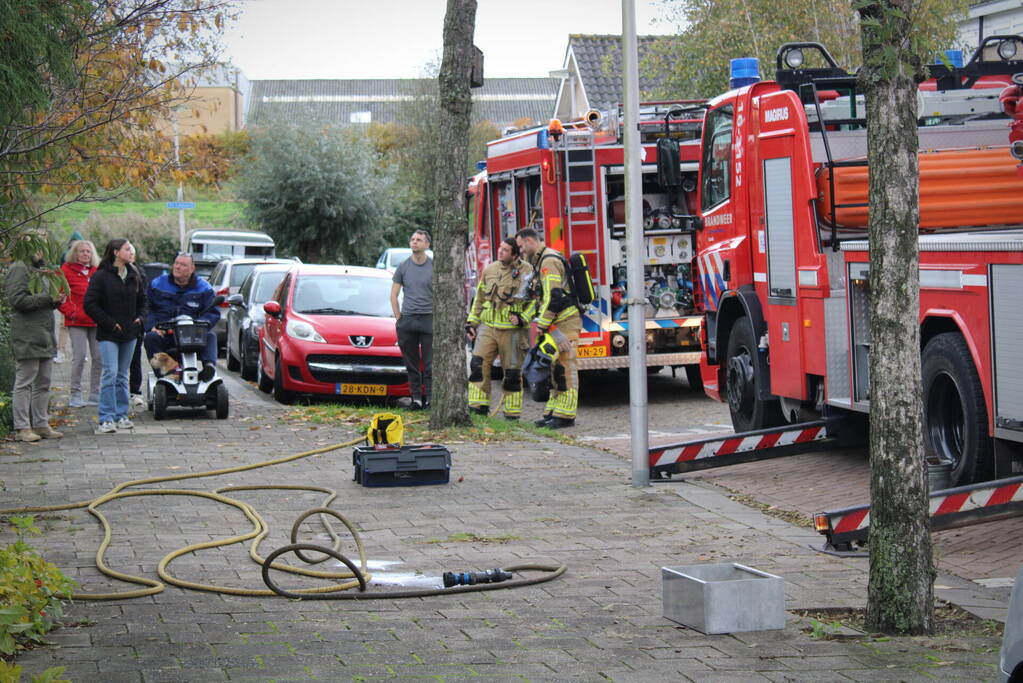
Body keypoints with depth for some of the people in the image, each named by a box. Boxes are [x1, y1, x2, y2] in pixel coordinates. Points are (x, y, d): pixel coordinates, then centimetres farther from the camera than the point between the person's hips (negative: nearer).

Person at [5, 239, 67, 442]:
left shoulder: (37, 269, 20)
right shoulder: (18, 269, -9)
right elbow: (18, 300, -18)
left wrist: (57, 300, 7)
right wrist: (49, 299, -17)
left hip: (44, 337, 9)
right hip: (27, 338, -9)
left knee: (43, 383, 11)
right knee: (24, 383, -5)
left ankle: (41, 425, 17)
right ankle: (21, 428, -3)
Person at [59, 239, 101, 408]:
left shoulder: (97, 271, 13)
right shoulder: (67, 270, 0)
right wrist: (72, 312, -12)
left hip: (96, 321, 4)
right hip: (77, 322, -4)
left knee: (98, 357, 3)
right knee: (79, 356, -9)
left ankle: (94, 394, 13)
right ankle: (75, 395, -1)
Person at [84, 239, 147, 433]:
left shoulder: (134, 276, 10)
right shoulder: (101, 276, -9)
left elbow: (142, 299, 23)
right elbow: (90, 304, -10)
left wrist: (140, 318, 6)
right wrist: (109, 323, -13)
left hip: (129, 333, 6)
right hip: (108, 335, -6)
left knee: (122, 376, 10)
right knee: (110, 374, -12)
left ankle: (121, 416, 15)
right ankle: (106, 419, -11)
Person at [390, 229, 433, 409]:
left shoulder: (434, 267, 4)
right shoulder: (403, 267, 9)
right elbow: (393, 295, 13)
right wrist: (399, 319, 5)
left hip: (429, 319, -2)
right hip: (407, 319, 2)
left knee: (430, 364, -4)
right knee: (411, 364, 4)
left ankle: (430, 398, 0)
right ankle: (416, 397, 10)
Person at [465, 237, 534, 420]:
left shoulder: (527, 272, -4)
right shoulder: (489, 270, 10)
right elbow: (479, 299, 18)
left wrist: (523, 318, -15)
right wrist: (471, 322, 14)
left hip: (512, 329, -4)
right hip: (488, 326, 4)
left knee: (511, 371, 2)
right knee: (478, 363, -11)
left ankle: (512, 412, 12)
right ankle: (479, 406, -6)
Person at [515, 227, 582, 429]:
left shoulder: (549, 261, -14)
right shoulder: (541, 261, 20)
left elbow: (553, 296, -21)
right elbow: (544, 296, 23)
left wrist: (542, 324, -18)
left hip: (565, 322, -11)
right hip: (557, 325, 11)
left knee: (565, 368, -9)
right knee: (555, 369, 11)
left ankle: (565, 415, -9)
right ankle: (553, 412, 15)